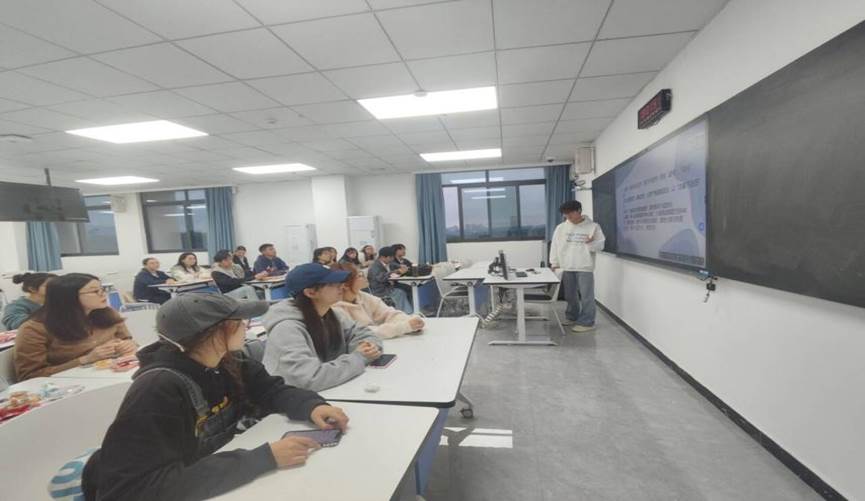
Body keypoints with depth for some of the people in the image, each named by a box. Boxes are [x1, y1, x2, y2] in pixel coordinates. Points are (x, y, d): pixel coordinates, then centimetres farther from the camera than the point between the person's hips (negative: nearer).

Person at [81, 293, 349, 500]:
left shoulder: (227, 362, -8)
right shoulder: (158, 389, -28)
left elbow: (272, 391, -1)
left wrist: (312, 406, -22)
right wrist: (264, 458, -38)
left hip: (218, 472, 5)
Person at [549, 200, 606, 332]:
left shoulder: (593, 226, -4)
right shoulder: (561, 227, 4)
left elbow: (600, 245, -3)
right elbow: (555, 245, 8)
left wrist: (592, 243, -24)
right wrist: (554, 263, 5)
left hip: (585, 267, -4)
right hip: (566, 267, 4)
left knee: (586, 295, -1)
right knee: (570, 295, 16)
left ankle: (586, 322, 8)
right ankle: (572, 317, 32)